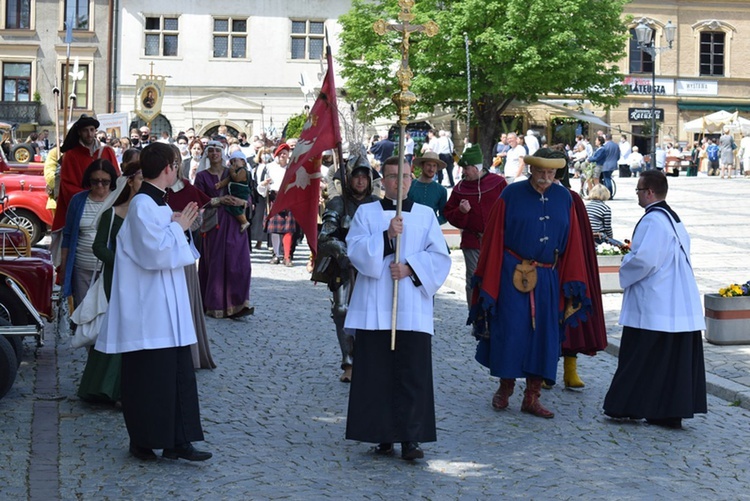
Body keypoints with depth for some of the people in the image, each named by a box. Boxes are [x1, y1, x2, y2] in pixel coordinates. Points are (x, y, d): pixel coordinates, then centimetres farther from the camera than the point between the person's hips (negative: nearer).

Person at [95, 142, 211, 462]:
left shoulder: (159, 204, 14)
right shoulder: (142, 205, -15)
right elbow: (156, 252, -22)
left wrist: (178, 227, 9)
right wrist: (178, 228, -9)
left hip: (167, 310, 9)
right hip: (147, 312, -9)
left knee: (178, 374, 8)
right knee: (148, 377, -1)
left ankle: (177, 442, 12)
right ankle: (143, 443, 10)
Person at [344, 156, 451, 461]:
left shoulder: (425, 215, 11)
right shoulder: (366, 213, 9)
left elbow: (440, 257, 4)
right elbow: (355, 250, -4)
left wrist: (410, 267, -12)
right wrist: (387, 235, -17)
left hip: (413, 310, 0)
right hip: (374, 309, 0)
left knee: (413, 375, -4)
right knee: (376, 374, 0)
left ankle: (410, 438, 0)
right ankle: (382, 436, 8)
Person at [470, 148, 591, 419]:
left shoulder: (564, 198, 5)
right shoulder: (511, 195, -4)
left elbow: (572, 241, 8)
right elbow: (494, 239, -2)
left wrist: (573, 281, 4)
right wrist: (489, 281, -2)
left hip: (548, 277, 3)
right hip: (513, 275, -3)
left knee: (544, 334, 3)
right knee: (510, 331, 1)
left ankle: (532, 397, 12)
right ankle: (505, 387, 21)